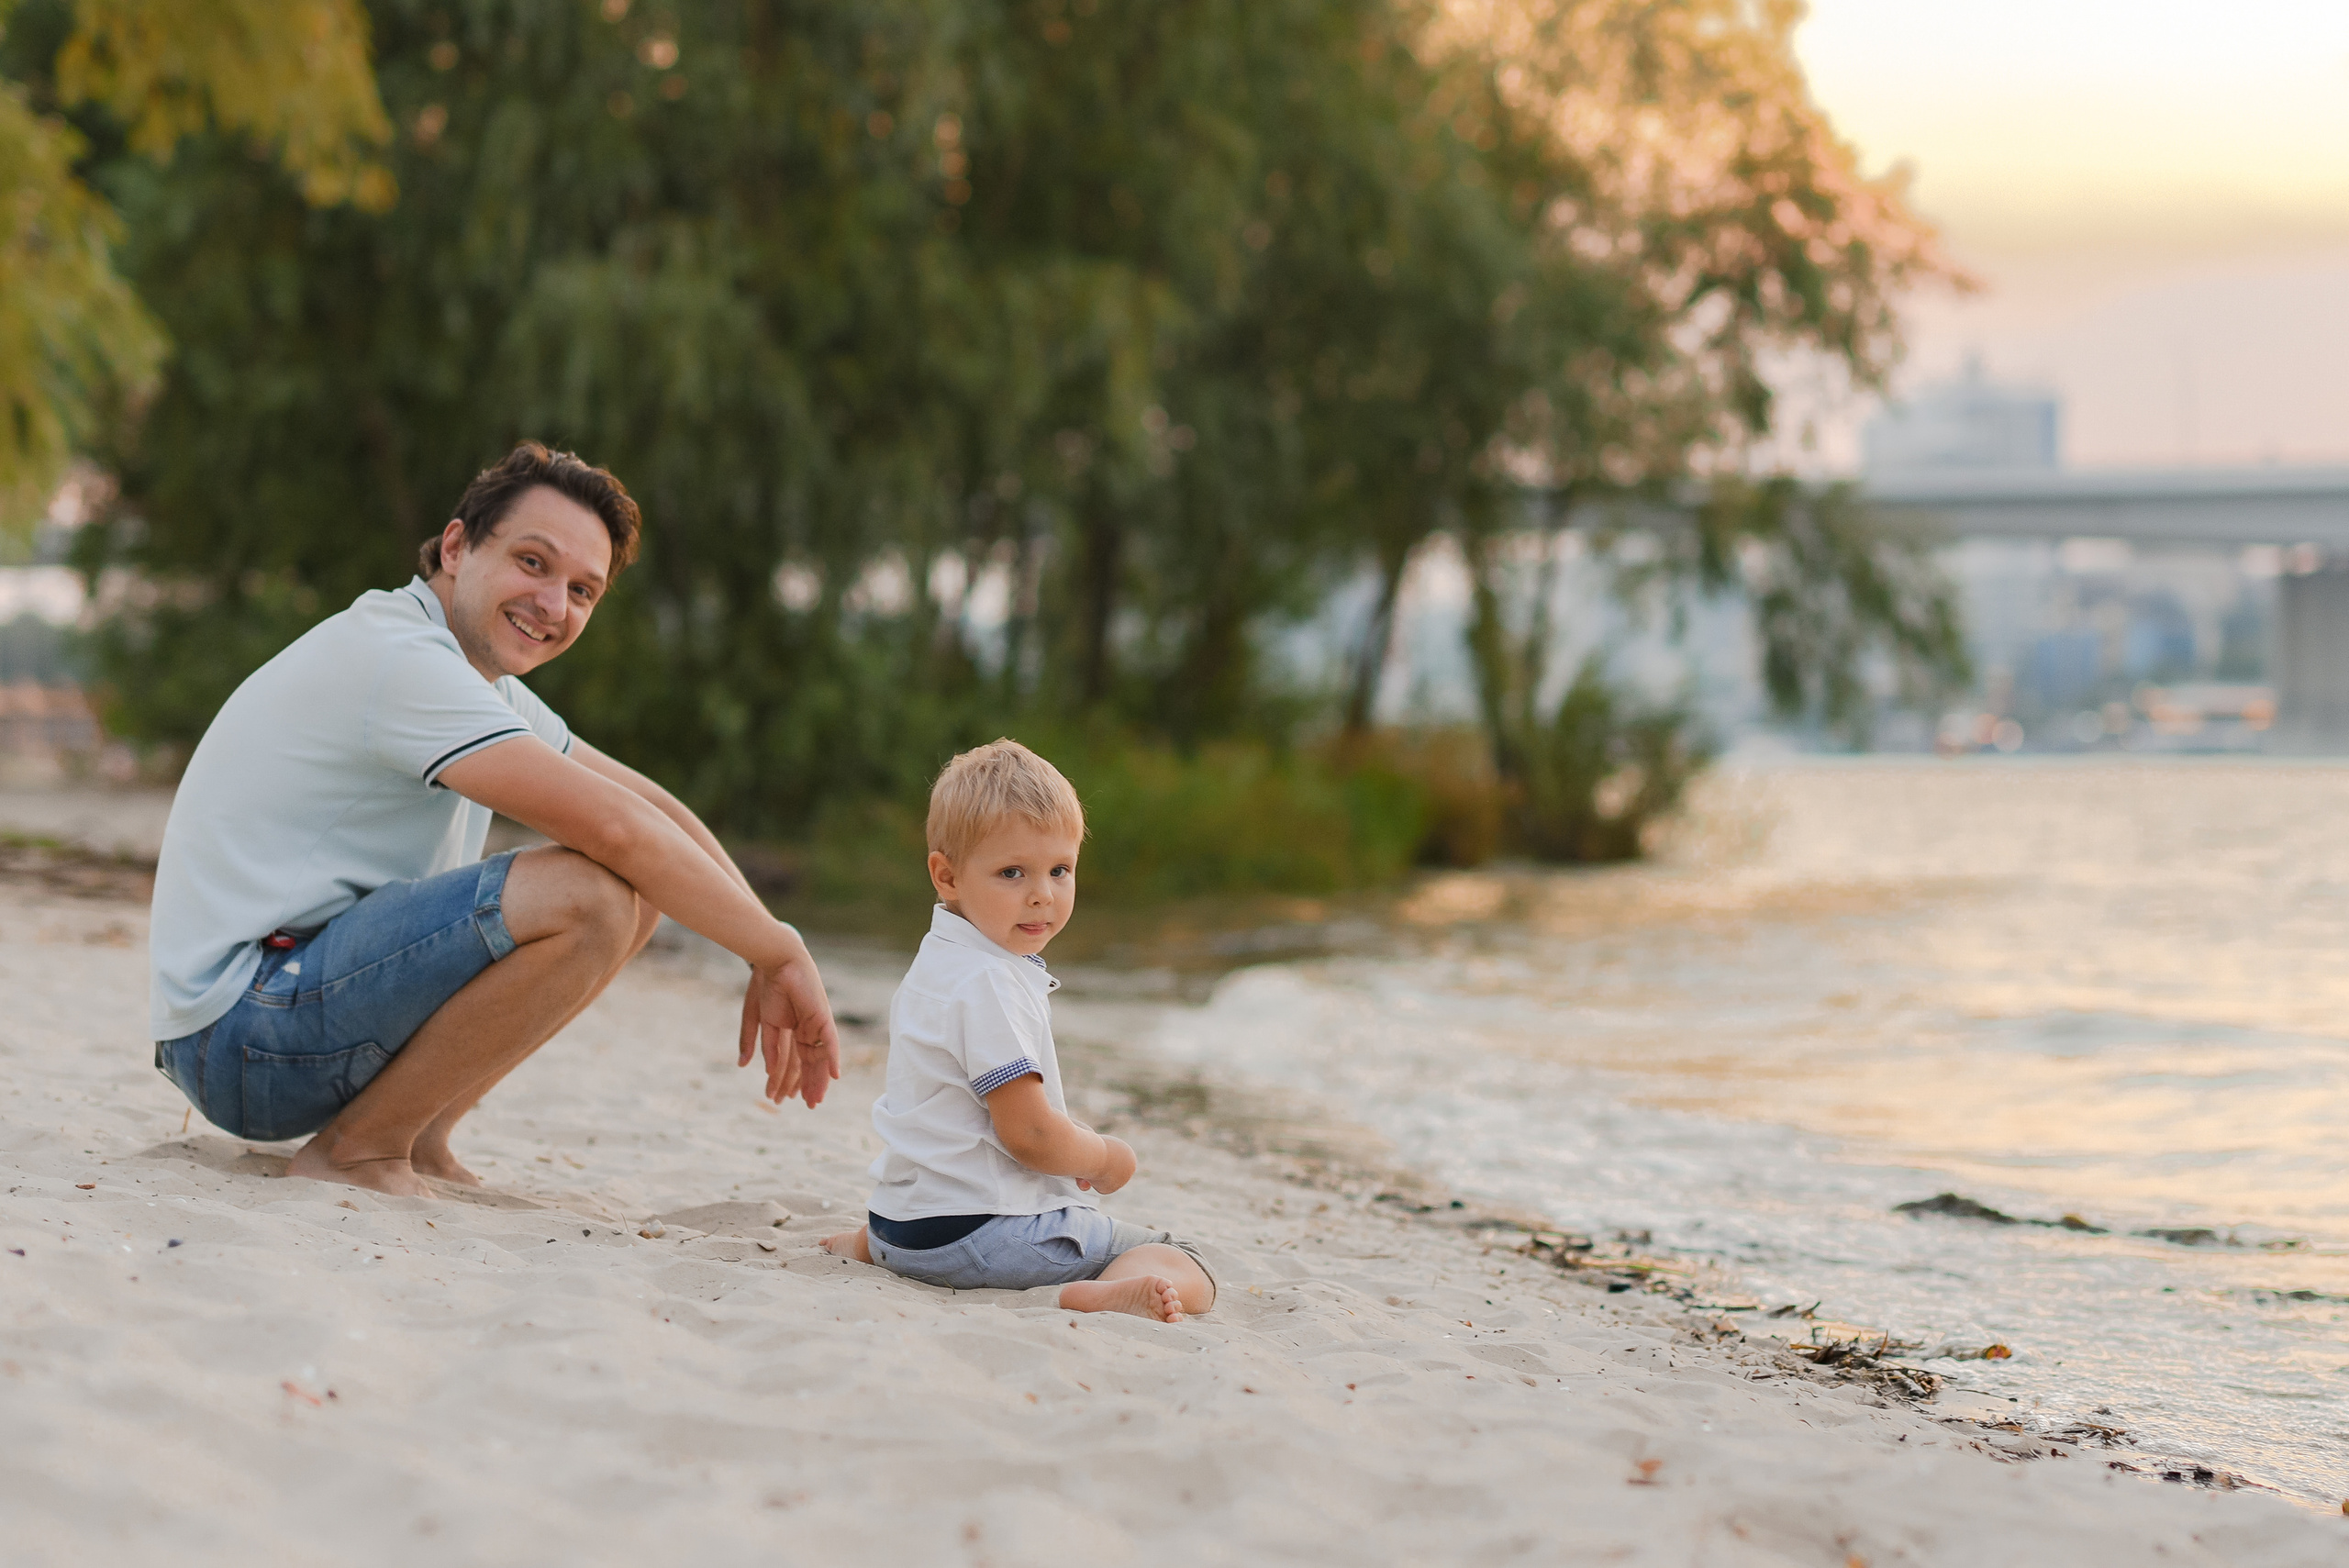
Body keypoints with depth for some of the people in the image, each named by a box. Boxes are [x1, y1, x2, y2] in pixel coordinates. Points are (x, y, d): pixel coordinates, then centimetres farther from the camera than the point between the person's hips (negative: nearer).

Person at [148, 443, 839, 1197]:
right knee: (587, 895, -26)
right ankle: (358, 1149, -12)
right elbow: (613, 827, -23)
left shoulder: (486, 683, 14)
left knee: (639, 886, 10)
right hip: (242, 1036, -10)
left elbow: (651, 809, 15)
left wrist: (767, 964, 3)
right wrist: (780, 951, -15)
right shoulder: (401, 659, -18)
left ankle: (418, 1139, 6)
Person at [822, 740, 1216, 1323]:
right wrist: (1103, 1157, -5)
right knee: (1188, 1270, -14)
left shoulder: (935, 965, 13)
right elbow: (1028, 1134, -22)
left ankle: (864, 1243, 21)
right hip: (983, 1230, -10)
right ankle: (1111, 1292, -42)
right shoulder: (989, 985, -20)